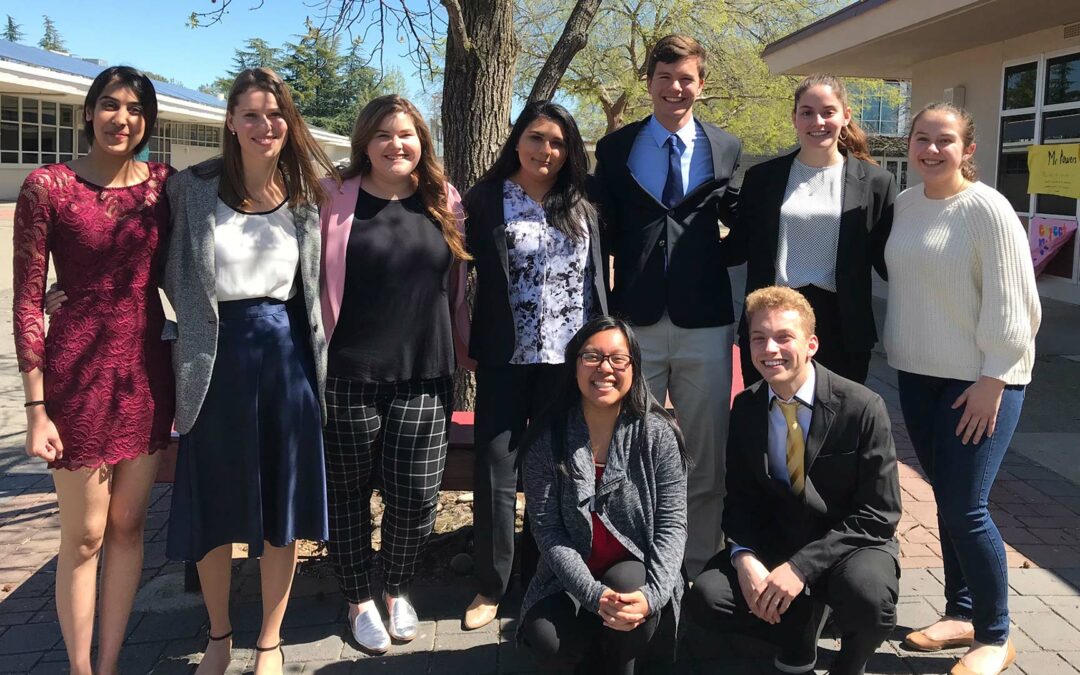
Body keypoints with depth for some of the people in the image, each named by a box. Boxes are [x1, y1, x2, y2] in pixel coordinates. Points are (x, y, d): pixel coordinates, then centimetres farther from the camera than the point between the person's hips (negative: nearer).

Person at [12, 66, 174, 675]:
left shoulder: (164, 183, 5)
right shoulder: (48, 186, -6)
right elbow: (28, 300, -7)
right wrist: (37, 407, -10)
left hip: (147, 367, 4)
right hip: (80, 368, -4)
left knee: (128, 527, 12)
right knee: (85, 537, 5)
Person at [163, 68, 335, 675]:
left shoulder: (307, 195, 4)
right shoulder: (193, 188, -2)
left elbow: (316, 288, 9)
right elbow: (175, 276, 3)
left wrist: (318, 360, 4)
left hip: (285, 354, 1)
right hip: (216, 356, -1)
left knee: (284, 506, 8)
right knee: (212, 506, 11)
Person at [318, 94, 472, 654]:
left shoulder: (444, 203, 8)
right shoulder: (337, 199, -2)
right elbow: (316, 282, -1)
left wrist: (467, 347, 16)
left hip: (425, 377, 2)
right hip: (350, 375, -2)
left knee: (416, 497, 4)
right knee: (349, 492, 10)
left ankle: (397, 590, 31)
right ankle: (359, 600, 30)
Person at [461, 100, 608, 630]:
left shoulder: (582, 209, 9)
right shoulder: (487, 199, -1)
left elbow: (597, 281, 12)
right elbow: (472, 270, -5)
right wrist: (472, 346, -11)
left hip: (568, 358, 3)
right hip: (507, 358, -3)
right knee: (496, 469, 1)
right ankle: (491, 585, 14)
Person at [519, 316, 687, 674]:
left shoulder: (657, 433, -9)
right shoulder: (547, 438, -9)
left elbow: (673, 523, -10)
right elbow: (547, 528, -11)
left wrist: (652, 594, -26)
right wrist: (593, 594, -24)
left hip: (636, 574, 0)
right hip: (571, 578, 1)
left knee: (627, 582, -33)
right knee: (546, 642, -25)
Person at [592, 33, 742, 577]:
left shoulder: (726, 149, 7)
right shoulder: (615, 148, 5)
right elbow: (603, 233, 5)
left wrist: (715, 260, -3)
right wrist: (601, 315, -2)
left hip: (705, 323, 1)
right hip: (635, 321, 0)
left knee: (706, 456, 8)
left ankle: (700, 569, 24)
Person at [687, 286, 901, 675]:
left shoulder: (862, 408, -16)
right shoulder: (746, 408, -2)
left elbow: (878, 514, -15)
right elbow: (740, 497, 4)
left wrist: (802, 567, -25)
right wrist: (744, 557, -18)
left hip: (852, 543, -3)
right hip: (775, 541, 4)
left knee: (868, 597, -36)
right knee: (706, 598, -21)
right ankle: (799, 634, 10)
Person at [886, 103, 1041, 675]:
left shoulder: (987, 208, -12)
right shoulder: (904, 203, 7)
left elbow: (1010, 303, -14)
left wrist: (992, 379, -16)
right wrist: (896, 348, 13)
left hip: (979, 379, -6)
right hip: (917, 375, 6)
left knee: (965, 508, -7)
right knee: (946, 499, 13)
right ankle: (960, 613, 27)